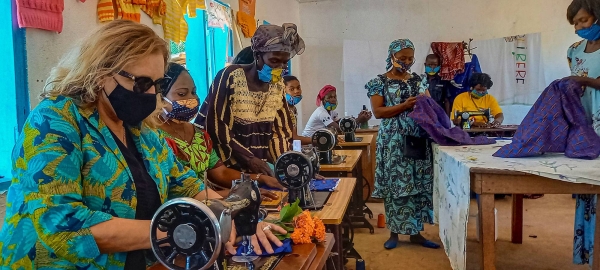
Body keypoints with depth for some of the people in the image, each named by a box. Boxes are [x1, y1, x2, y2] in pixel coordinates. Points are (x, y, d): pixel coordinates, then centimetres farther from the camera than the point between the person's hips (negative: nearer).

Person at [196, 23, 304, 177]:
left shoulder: (278, 86, 3)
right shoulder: (231, 77, -14)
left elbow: (282, 129, 8)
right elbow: (214, 125, -15)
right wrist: (249, 158, -18)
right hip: (225, 165, -5)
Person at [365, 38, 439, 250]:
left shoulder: (417, 80, 11)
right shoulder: (379, 82, -1)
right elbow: (378, 112, -10)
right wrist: (405, 106, -18)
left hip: (418, 139, 4)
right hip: (392, 141, -4)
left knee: (418, 184, 5)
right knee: (394, 185, 1)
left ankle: (416, 232, 15)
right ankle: (394, 232, 14)